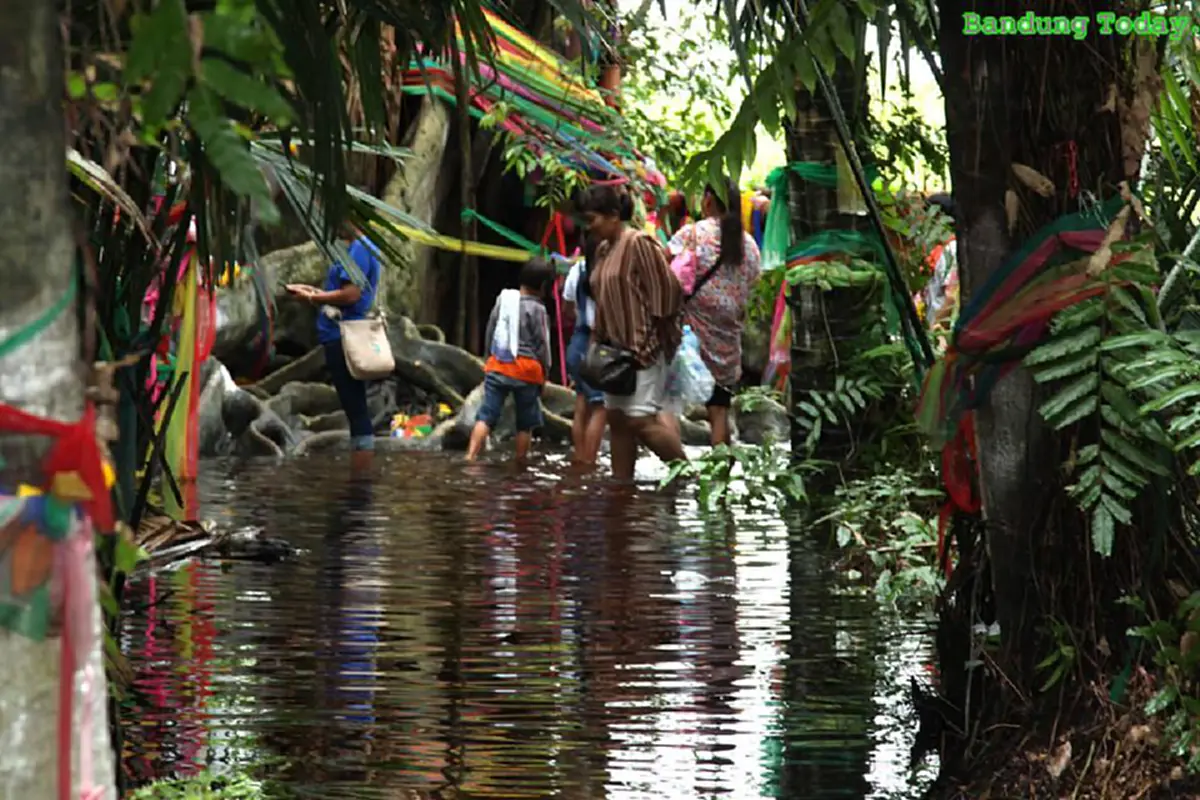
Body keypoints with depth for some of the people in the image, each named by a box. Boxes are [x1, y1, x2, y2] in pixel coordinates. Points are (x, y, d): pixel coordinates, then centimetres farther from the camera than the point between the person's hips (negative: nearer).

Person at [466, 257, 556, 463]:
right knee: (525, 423, 9)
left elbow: (490, 334, 13)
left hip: (497, 366, 4)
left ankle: (471, 456, -17)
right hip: (525, 370, -4)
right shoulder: (537, 309, -7)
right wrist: (544, 374, 6)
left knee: (486, 415, -2)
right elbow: (542, 345, -4)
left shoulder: (502, 300, 8)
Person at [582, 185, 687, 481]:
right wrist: (599, 339, 12)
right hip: (616, 348, 9)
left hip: (645, 348, -9)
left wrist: (651, 340, -12)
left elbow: (666, 290, -16)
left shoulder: (639, 244, -13)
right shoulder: (603, 249, 14)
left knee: (640, 419, -14)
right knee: (617, 419, 7)